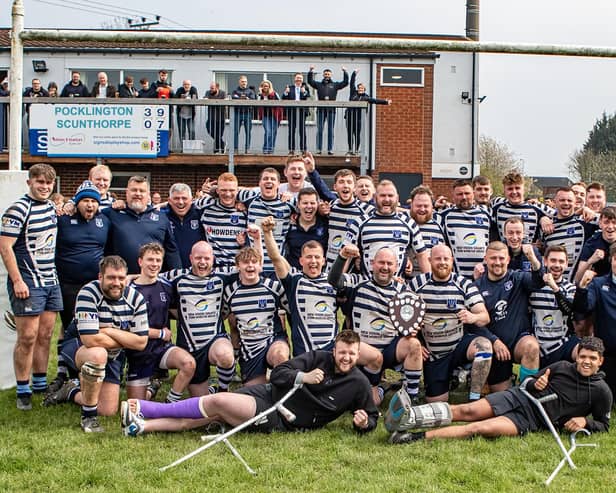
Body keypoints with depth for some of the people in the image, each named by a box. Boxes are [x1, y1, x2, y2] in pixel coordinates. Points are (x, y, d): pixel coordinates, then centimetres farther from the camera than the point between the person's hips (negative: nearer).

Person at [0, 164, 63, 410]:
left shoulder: (51, 207, 11)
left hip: (51, 281, 7)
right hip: (28, 284, -7)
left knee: (45, 335, 10)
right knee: (27, 337, -6)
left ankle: (40, 384, 20)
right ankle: (22, 391, 3)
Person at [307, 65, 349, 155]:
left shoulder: (335, 85, 14)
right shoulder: (318, 84, 14)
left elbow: (345, 82, 9)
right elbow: (310, 81, 6)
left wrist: (345, 72, 2)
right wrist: (311, 71, -2)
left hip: (331, 110, 0)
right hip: (321, 110, 0)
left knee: (331, 130, 2)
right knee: (319, 130, -1)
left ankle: (330, 149, 5)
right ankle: (319, 148, 3)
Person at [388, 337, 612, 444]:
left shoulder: (601, 391, 3)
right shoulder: (562, 367, 11)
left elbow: (603, 425, 9)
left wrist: (585, 421, -12)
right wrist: (534, 384, -7)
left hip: (530, 422, -3)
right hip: (519, 397, 3)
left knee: (480, 428, -26)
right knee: (467, 411, -19)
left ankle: (417, 437, -34)